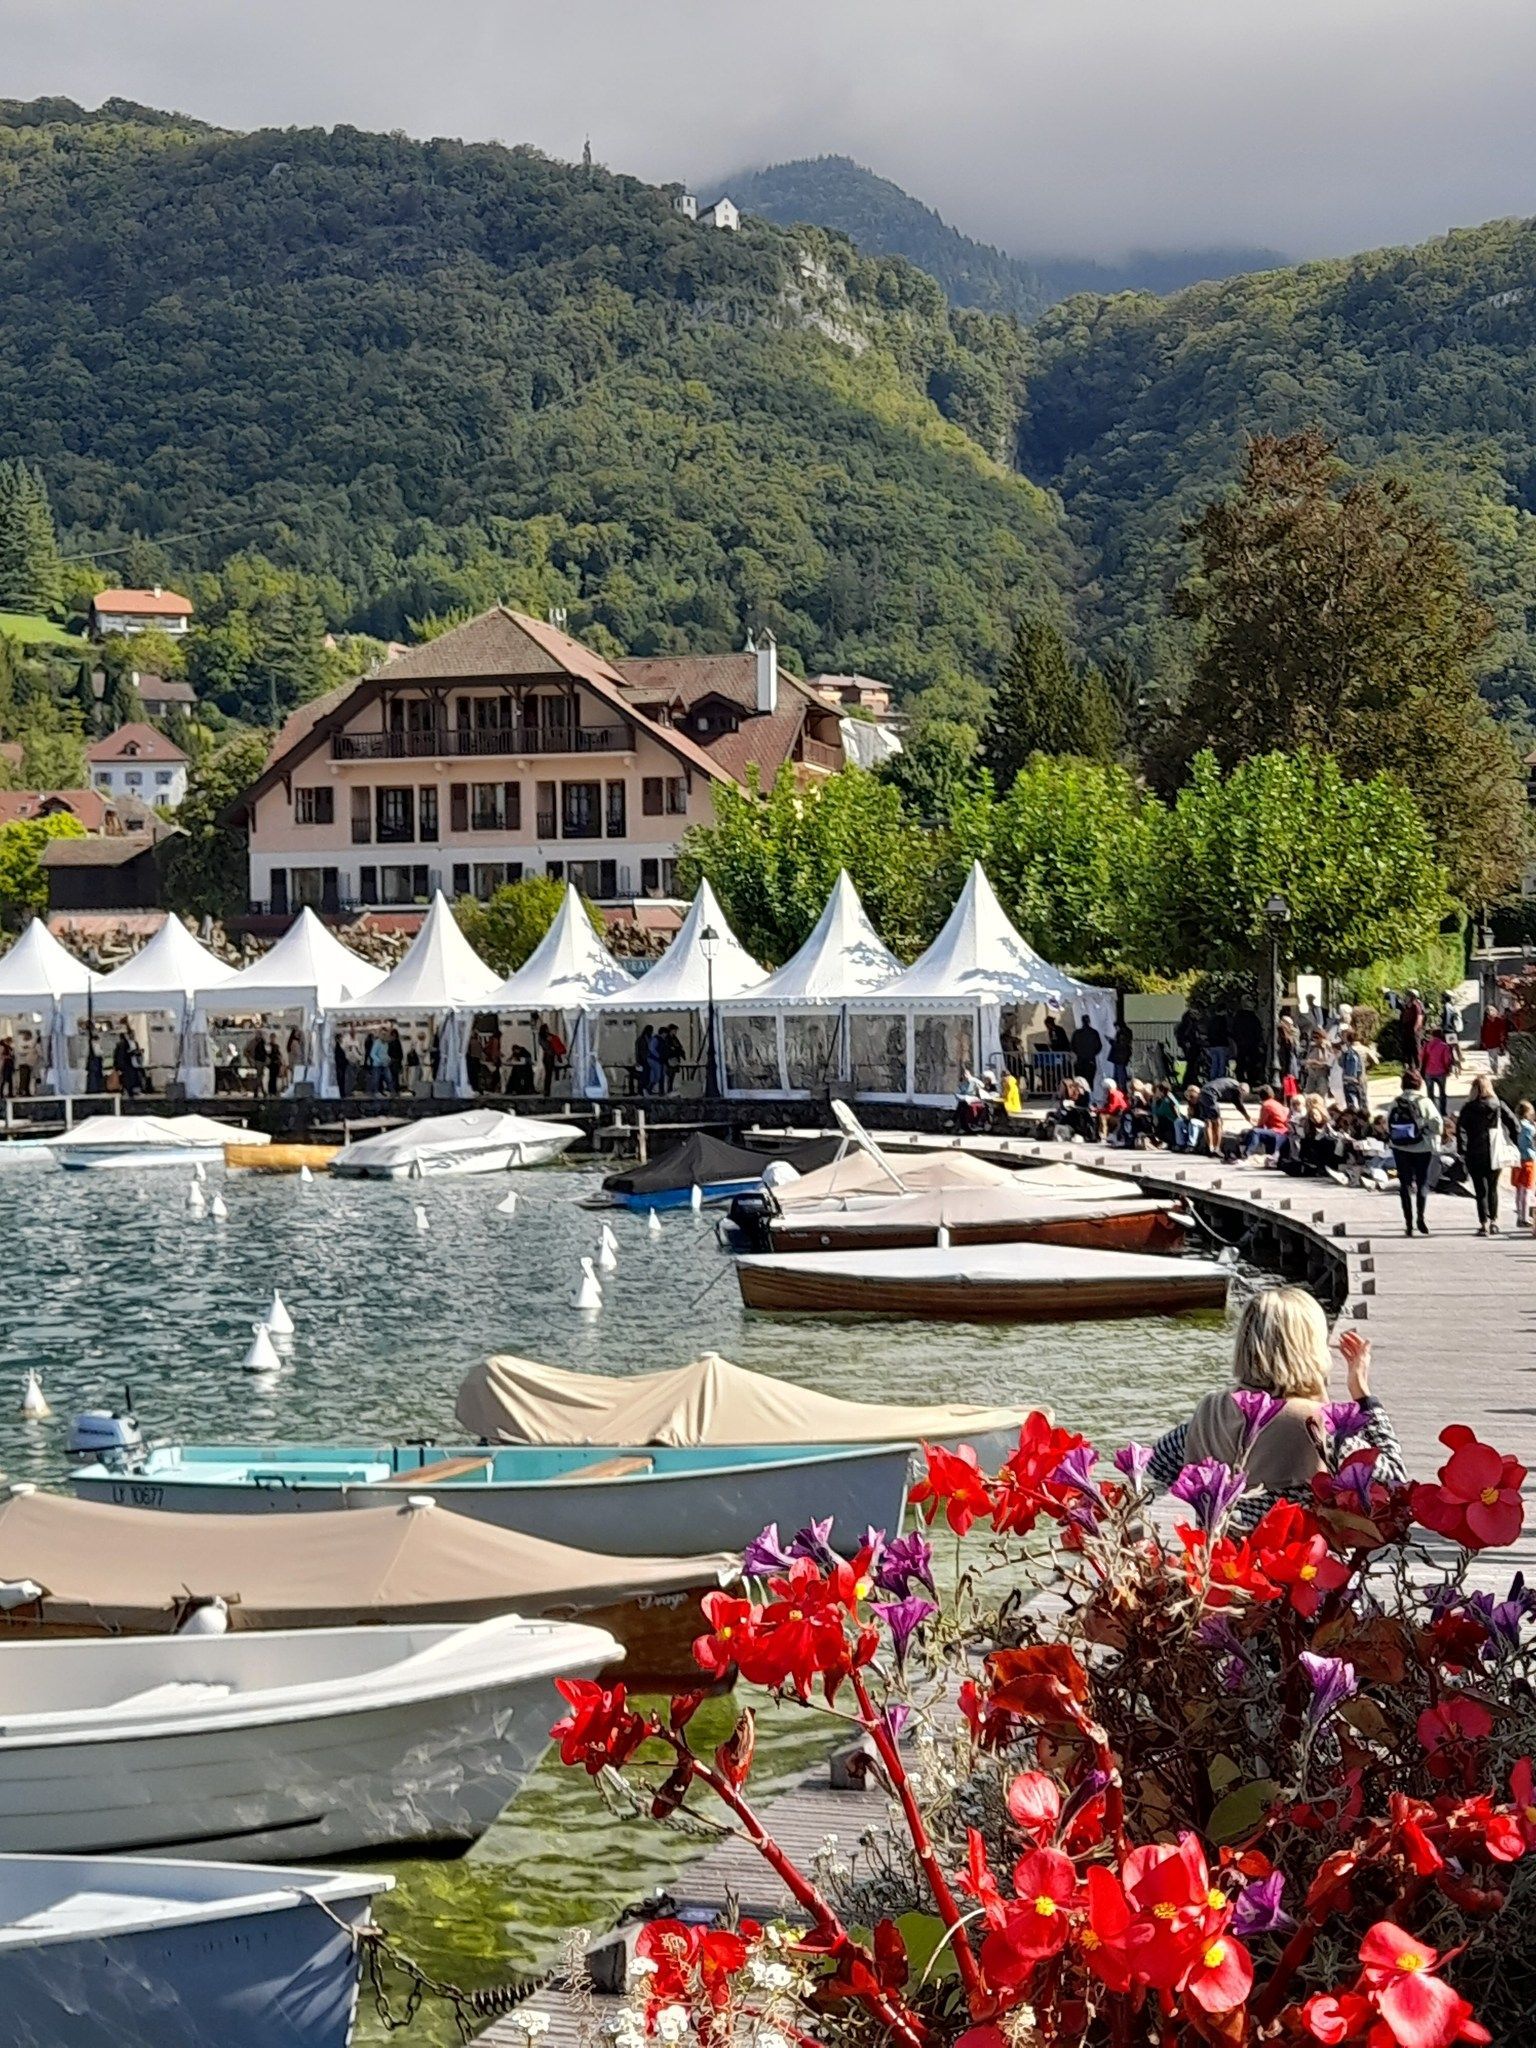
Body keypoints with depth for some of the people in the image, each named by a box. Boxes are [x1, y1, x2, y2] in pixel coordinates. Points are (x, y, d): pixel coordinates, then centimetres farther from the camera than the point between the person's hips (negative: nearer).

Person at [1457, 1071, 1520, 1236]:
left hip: (1475, 1155, -2)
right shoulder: (1499, 1106, 1)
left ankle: (1484, 1224, -5)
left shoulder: (1468, 1108, -5)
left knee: (1481, 1191, 2)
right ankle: (1494, 1222, 20)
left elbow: (1461, 1129, -10)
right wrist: (1516, 1143, 7)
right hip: (1495, 1155, 2)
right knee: (1493, 1189, 18)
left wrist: (1462, 1151, -4)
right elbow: (1514, 1125, -2)